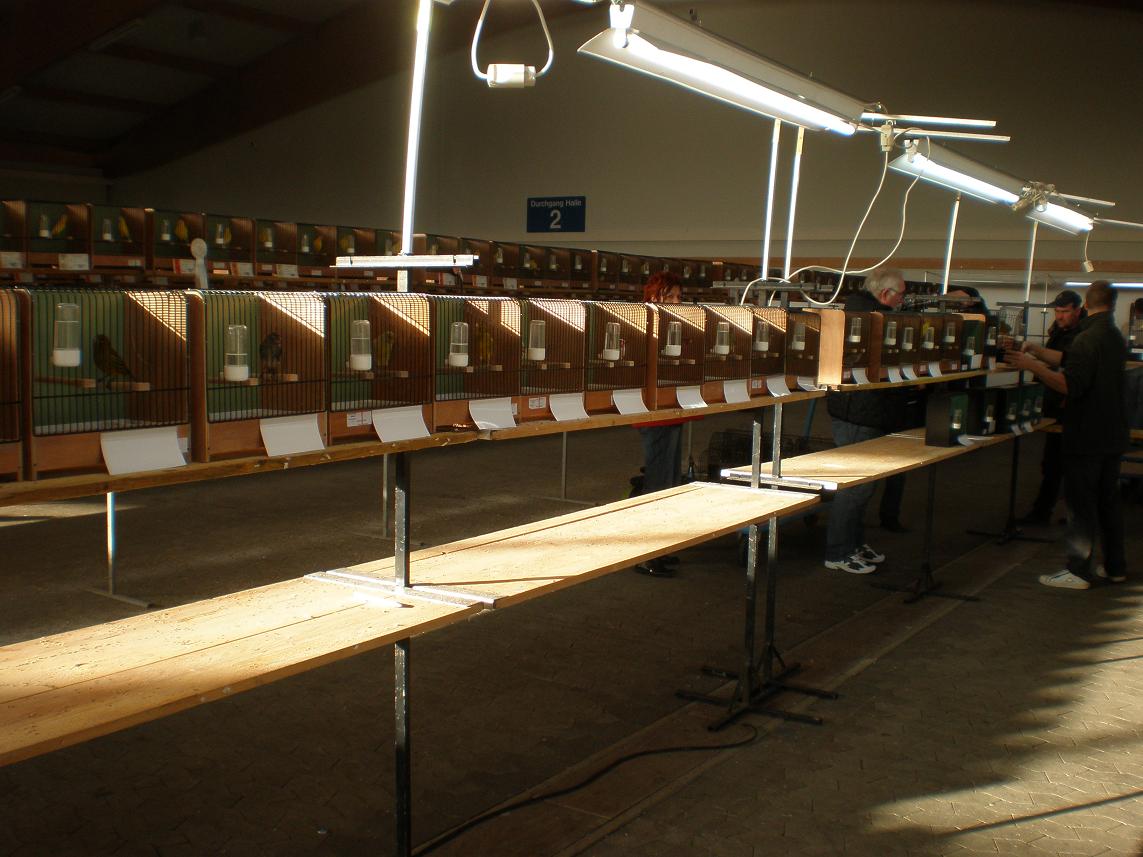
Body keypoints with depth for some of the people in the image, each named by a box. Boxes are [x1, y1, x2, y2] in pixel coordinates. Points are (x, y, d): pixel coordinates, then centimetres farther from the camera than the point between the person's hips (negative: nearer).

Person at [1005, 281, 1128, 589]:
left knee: (1081, 503, -3)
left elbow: (1070, 386, -26)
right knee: (1108, 500, 16)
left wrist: (1033, 367, -23)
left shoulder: (1088, 338, -18)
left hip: (1086, 436, -9)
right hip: (1112, 433, 9)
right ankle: (1114, 567, 23)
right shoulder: (1116, 337, 11)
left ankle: (1079, 571, 1)